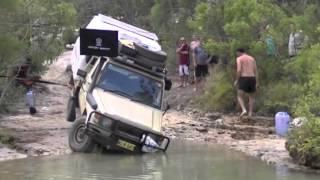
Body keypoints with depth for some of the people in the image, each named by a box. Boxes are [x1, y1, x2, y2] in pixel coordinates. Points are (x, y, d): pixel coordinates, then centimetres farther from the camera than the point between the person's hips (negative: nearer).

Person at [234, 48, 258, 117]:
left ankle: (244, 110, -24)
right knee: (251, 97, 19)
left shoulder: (239, 59, 0)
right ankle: (250, 113, 9)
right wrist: (257, 82, 9)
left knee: (240, 97, -1)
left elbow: (239, 70, -12)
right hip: (252, 79, 5)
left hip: (243, 79, -5)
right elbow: (255, 71, 10)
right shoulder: (252, 58, 16)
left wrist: (236, 80, -3)